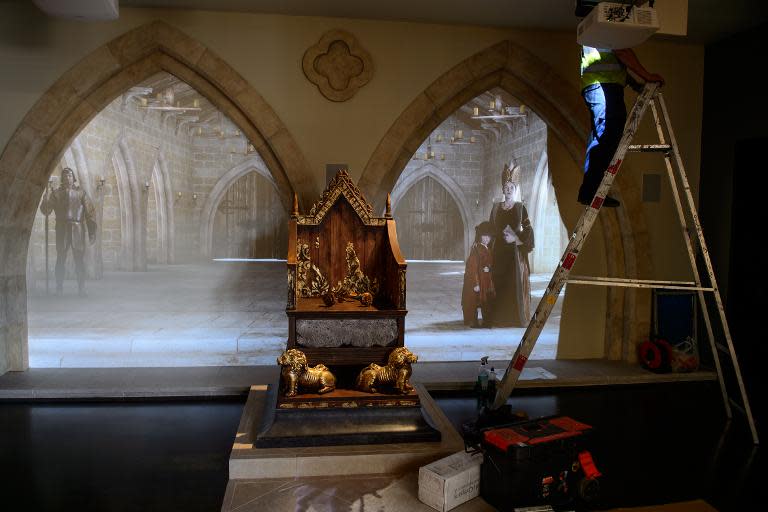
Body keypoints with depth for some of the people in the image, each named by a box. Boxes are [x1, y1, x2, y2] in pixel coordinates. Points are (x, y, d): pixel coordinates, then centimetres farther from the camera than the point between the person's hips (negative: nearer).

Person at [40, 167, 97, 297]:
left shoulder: (81, 193, 8)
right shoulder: (56, 193, 11)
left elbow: (89, 213, 4)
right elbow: (46, 211, 3)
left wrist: (92, 232, -2)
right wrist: (47, 197, -15)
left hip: (78, 229, -1)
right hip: (62, 229, 1)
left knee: (79, 259, 0)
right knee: (60, 259, 2)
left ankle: (81, 289, 4)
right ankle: (59, 288, 8)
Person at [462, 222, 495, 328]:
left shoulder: (488, 250, 11)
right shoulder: (476, 249, -14)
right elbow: (473, 268, -17)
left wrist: (491, 283, 16)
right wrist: (475, 283, -20)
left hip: (487, 282, 8)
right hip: (477, 280, -8)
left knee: (486, 303, 14)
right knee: (474, 302, 1)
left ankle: (487, 322, 24)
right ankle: (473, 322, 12)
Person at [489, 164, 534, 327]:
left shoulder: (520, 207, 2)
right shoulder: (496, 207, 10)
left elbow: (528, 230, -2)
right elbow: (491, 229, 12)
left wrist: (516, 238, -15)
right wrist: (500, 237, -3)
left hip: (516, 251, -2)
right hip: (499, 251, 3)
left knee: (515, 282, -5)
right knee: (500, 283, 0)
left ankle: (517, 318, 3)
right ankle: (500, 318, 6)